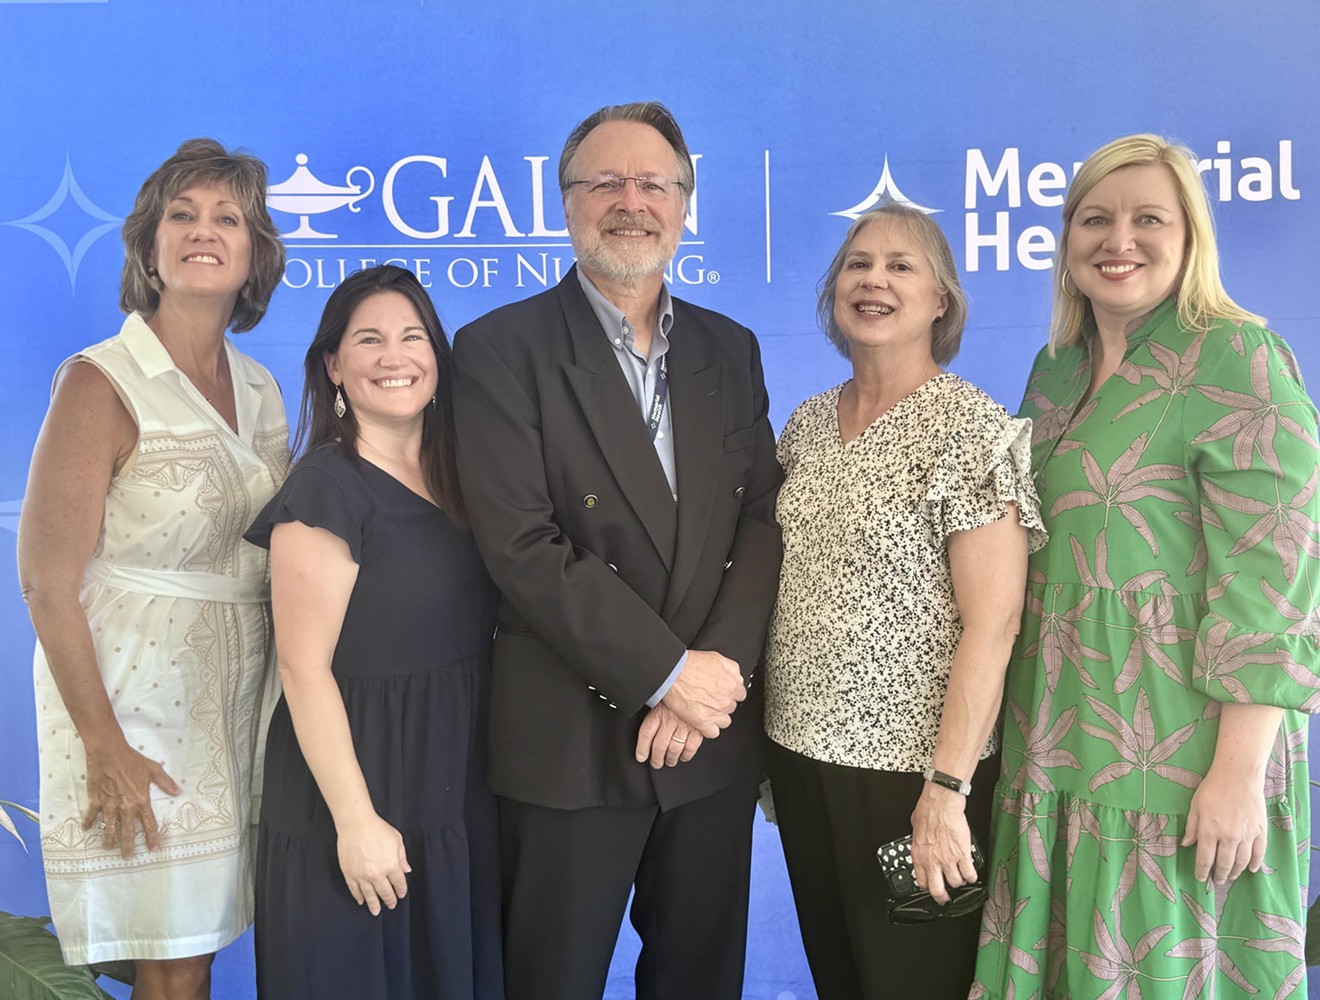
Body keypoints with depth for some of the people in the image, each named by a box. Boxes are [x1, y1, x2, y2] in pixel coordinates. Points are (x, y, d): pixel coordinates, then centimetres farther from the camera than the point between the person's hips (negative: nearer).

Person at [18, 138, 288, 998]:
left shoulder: (260, 391, 8)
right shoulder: (102, 385, -11)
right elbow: (48, 581, -13)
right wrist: (105, 748, -15)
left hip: (240, 697, 6)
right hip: (136, 700, -5)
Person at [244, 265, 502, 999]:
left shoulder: (453, 476, 6)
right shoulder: (327, 487, -15)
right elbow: (304, 668, -17)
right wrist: (356, 821, -19)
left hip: (459, 794, 7)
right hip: (367, 795, -7)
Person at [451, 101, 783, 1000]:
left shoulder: (730, 350, 10)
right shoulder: (501, 350, -5)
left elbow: (763, 521, 3)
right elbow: (523, 547, -14)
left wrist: (716, 675, -11)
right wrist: (667, 674, -15)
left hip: (715, 736, 4)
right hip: (572, 744, -4)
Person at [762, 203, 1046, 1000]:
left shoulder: (973, 429, -12)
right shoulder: (808, 423, 6)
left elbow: (992, 623, -16)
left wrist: (947, 788, -19)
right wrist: (773, 736, 9)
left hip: (909, 765, -6)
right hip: (801, 752, 6)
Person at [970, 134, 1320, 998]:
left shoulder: (1237, 361, -10)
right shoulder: (1059, 368, 11)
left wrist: (1240, 769, -20)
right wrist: (1027, 725, 12)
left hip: (1179, 754, -6)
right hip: (1058, 744, 7)